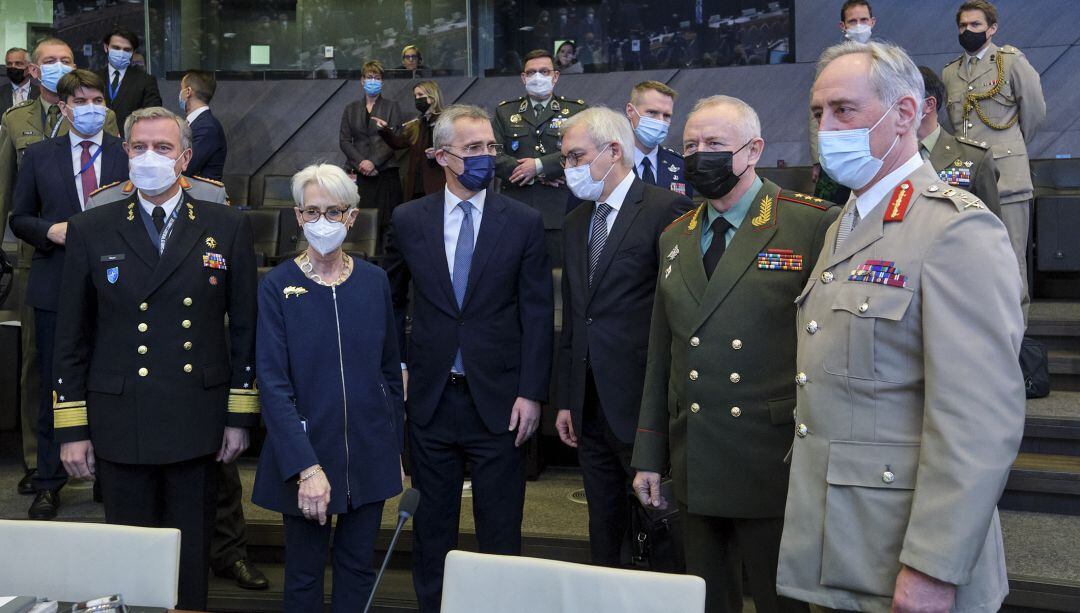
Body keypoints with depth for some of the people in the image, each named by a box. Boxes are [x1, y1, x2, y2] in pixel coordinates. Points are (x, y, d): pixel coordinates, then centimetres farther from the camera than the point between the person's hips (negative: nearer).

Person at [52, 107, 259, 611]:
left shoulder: (228, 228, 3)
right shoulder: (91, 230, 3)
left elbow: (245, 326, 4)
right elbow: (72, 336, 4)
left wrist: (241, 417, 1)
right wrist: (71, 428, 0)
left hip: (199, 423, 0)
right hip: (119, 424, 0)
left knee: (192, 559, 9)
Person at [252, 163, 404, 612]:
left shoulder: (374, 281, 2)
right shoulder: (277, 285, -7)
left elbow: (390, 370, 9)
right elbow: (273, 385, -12)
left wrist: (396, 448, 8)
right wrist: (306, 468, -20)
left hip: (369, 453, 3)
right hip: (306, 452, -2)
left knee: (358, 566, 13)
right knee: (304, 574, 9)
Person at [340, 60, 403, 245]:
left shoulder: (391, 107, 8)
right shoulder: (351, 109, 16)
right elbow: (345, 141, 8)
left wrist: (373, 162, -13)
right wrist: (360, 163, -8)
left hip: (384, 170, -2)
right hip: (358, 173, 2)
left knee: (385, 220, -8)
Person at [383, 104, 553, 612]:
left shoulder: (523, 222, -2)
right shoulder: (408, 220, 2)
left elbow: (537, 313, -3)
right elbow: (391, 300, 12)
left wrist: (531, 393, -7)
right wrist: (397, 366, 2)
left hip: (498, 399, -1)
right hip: (431, 398, 2)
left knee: (500, 531, 6)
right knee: (432, 527, 13)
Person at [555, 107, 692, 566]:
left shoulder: (667, 210, -9)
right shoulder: (576, 223, 15)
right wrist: (566, 399, 16)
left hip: (641, 403, -7)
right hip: (590, 404, 7)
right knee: (604, 525, 15)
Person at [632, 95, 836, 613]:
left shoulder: (814, 226, -8)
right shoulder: (675, 238, 12)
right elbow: (660, 354, 13)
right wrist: (648, 457, 12)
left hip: (776, 468, -5)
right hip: (696, 469, 6)